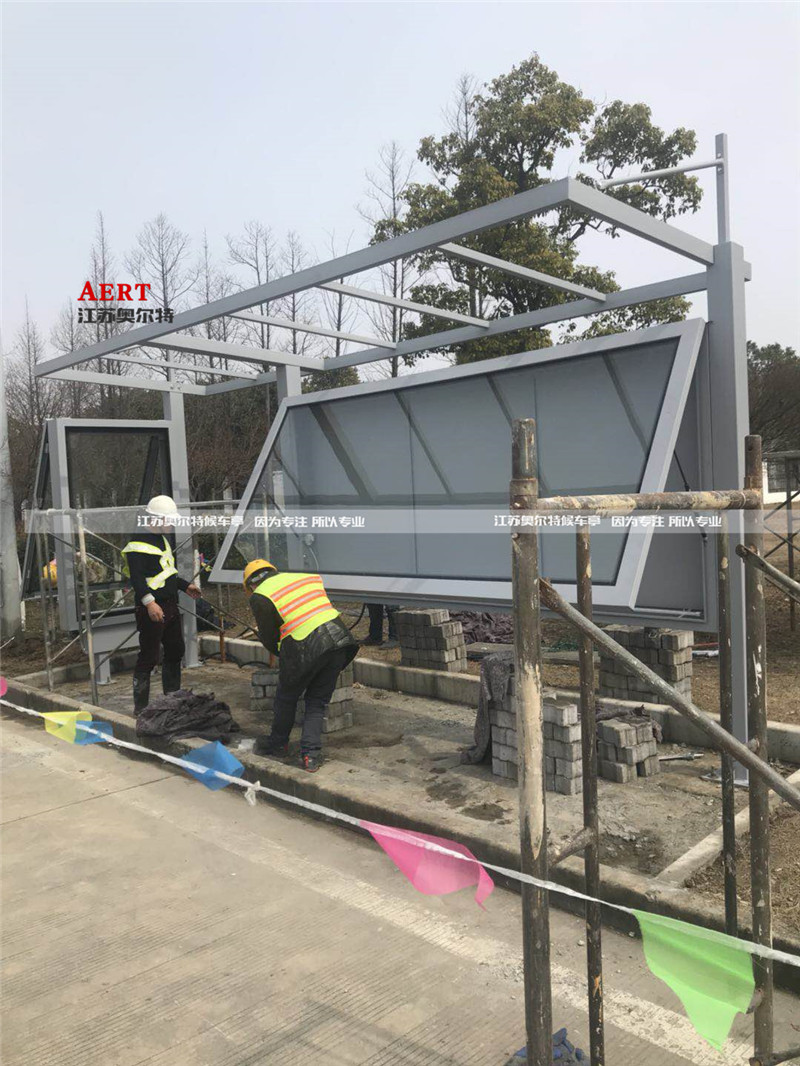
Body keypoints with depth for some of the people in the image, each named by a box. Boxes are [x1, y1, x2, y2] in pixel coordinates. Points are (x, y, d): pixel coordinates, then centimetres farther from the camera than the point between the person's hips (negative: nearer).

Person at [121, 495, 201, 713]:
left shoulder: (165, 539, 17)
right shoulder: (138, 543, -14)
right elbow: (137, 577, -23)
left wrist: (185, 586, 29)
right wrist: (149, 602, -33)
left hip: (170, 606, 10)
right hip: (151, 609, -10)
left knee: (175, 651, 18)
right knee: (148, 658, -5)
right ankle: (140, 707, 4)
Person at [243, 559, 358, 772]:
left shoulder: (260, 597, 4)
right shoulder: (307, 577, 20)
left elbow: (269, 638, 5)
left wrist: (284, 656, 24)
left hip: (305, 648, -5)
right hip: (339, 638, 5)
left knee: (286, 698, 20)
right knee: (317, 702, 17)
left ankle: (278, 745, 38)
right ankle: (311, 755, 11)